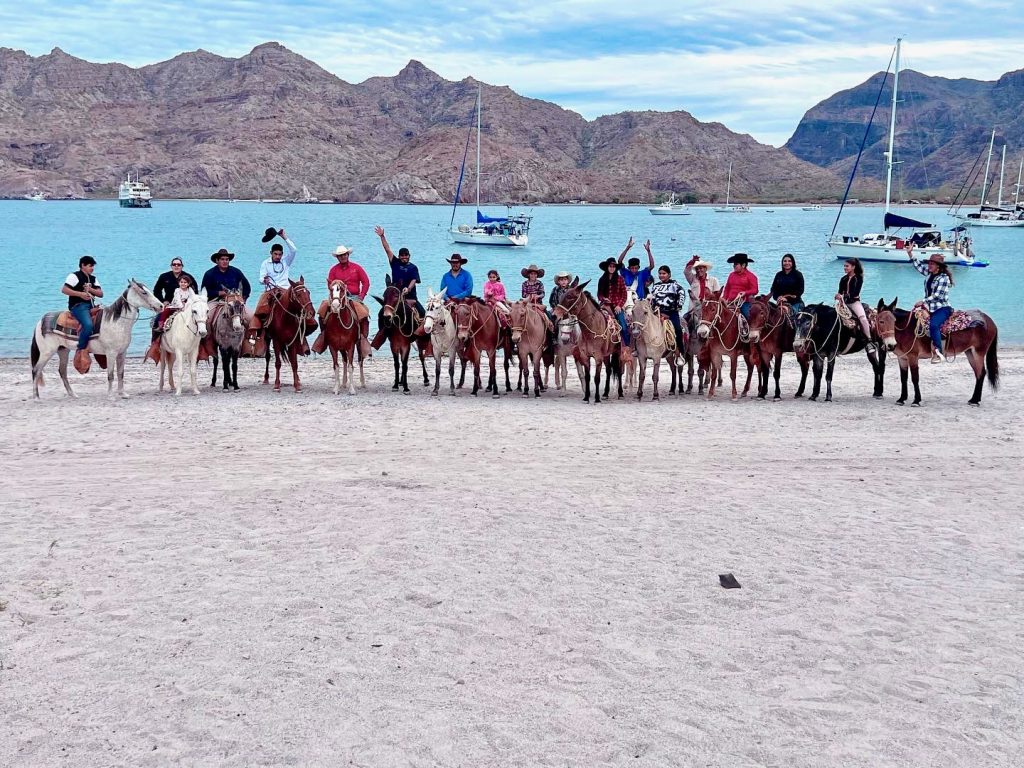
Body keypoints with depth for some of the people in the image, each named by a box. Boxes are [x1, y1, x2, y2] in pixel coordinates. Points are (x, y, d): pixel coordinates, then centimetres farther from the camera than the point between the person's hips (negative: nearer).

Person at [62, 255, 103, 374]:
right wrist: (81, 294, -17)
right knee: (88, 325, -33)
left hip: (90, 306, 9)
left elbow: (100, 294, 13)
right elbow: (64, 289, -11)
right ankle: (81, 352, -23)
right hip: (78, 306, -8)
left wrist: (90, 289, -6)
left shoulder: (93, 279, 21)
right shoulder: (74, 276, 0)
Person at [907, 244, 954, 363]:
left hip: (942, 308, -9)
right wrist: (910, 253, 15)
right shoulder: (929, 273, 11)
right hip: (930, 308, 9)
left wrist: (924, 301, -22)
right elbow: (918, 265, 22)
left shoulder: (944, 278, -11)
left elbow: (937, 295, -18)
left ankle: (938, 353, -32)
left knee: (933, 325, -32)